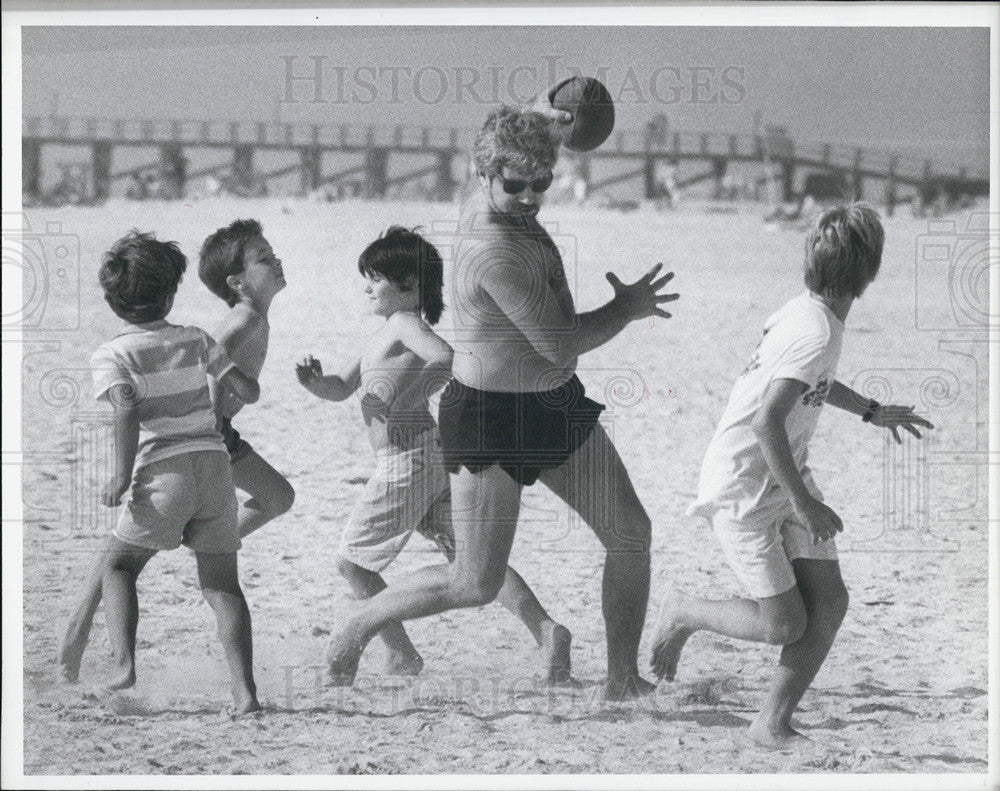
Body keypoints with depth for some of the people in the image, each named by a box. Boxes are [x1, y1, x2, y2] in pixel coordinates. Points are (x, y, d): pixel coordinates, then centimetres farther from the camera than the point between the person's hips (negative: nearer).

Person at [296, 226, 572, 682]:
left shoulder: (405, 324, -10)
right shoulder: (387, 334, 21)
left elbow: (447, 357, -29)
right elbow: (341, 389, 22)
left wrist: (405, 395, -23)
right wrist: (314, 381, 2)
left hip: (407, 460, -10)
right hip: (435, 455, 10)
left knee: (351, 561, 3)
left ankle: (403, 659, 3)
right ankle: (545, 631, -11)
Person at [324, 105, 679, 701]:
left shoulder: (490, 203, -1)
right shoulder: (496, 253, -29)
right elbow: (561, 345, -24)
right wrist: (628, 308, -8)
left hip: (557, 405, 10)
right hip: (491, 418, -10)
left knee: (631, 533, 7)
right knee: (475, 587, -3)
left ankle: (624, 680, 16)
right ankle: (358, 628, 20)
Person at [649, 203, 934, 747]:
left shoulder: (806, 312, 2)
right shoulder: (818, 333, -26)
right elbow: (767, 422, -32)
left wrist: (873, 413, 29)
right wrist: (803, 504, -26)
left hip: (785, 475, 9)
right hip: (742, 488, -9)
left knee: (829, 601, 1)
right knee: (784, 623, -4)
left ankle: (773, 724, 8)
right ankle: (683, 614, 20)